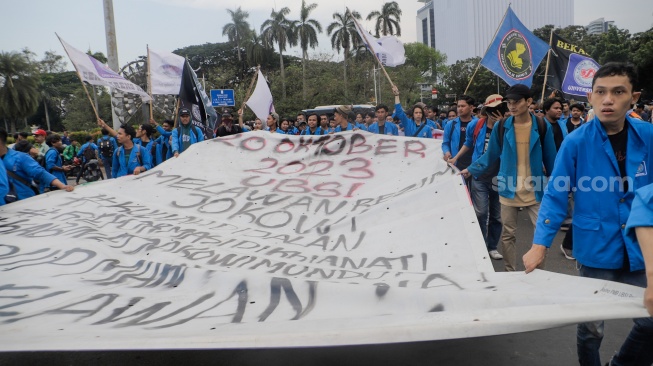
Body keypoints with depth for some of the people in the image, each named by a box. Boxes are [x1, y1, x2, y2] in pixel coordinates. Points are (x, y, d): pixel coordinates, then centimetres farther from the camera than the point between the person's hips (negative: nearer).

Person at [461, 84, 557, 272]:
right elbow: (490, 156, 5)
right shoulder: (501, 127, -2)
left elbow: (550, 159, 3)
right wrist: (471, 170, -3)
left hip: (534, 190, -1)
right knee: (508, 235, 9)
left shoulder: (542, 126, -4)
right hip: (509, 189, 1)